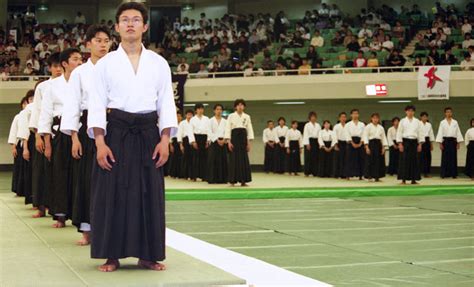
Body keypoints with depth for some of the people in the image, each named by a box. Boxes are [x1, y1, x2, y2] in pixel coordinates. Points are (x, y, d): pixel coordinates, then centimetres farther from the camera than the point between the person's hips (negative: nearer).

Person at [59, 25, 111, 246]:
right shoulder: (79, 73, 5)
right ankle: (87, 230, 9)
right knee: (86, 178, -1)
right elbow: (72, 105, 2)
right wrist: (74, 138, -6)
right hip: (88, 127, 0)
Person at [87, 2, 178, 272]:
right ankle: (112, 255, 7)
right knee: (113, 194, -2)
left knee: (149, 194, 2)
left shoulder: (159, 63, 7)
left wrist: (165, 140, -5)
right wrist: (100, 143, -10)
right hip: (116, 132, -1)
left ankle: (148, 254, 12)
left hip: (148, 132, 1)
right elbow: (97, 104, 0)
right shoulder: (106, 63, 3)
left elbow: (166, 103, 6)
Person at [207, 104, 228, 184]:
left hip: (223, 142, 3)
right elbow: (210, 132, -4)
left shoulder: (225, 121, 12)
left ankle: (222, 179, 5)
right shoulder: (211, 120, 3)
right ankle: (212, 179, -4)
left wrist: (224, 140, -11)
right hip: (214, 142, -3)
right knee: (213, 160, -6)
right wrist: (217, 140, -13)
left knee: (223, 160, 0)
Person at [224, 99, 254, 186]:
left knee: (244, 159, 0)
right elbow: (228, 129, -2)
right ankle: (232, 180, 0)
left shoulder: (247, 117, 9)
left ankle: (243, 180, 6)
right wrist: (228, 141, -11)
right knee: (234, 159, -6)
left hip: (243, 137, 3)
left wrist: (249, 142, 2)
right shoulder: (231, 116, 1)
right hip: (234, 136, -3)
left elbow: (249, 129, 9)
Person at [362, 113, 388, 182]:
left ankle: (377, 176, 10)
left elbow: (383, 137, 12)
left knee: (379, 161, 2)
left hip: (378, 144, 4)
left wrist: (383, 147, 2)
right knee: (370, 160, -8)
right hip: (371, 143, -4)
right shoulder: (368, 127, -1)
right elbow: (365, 137, -7)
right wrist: (367, 147, -16)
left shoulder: (381, 128, 11)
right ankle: (369, 176, -1)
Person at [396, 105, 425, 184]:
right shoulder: (402, 121, 2)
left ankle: (413, 179, 7)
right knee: (404, 160, -5)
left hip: (414, 142, 2)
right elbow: (399, 132, 0)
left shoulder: (417, 121, 7)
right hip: (405, 142, -2)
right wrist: (400, 144, -8)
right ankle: (403, 179, -1)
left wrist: (420, 144, 0)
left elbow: (420, 133, 7)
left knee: (415, 160, 1)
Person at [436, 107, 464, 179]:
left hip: (453, 141, 2)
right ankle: (444, 174, 0)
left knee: (453, 158, 1)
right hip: (446, 141, -2)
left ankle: (453, 174, 5)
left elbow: (458, 132, 6)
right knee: (445, 157, -3)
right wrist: (440, 143, -7)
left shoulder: (455, 122, 7)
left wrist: (458, 143, 1)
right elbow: (440, 133, 0)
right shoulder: (442, 122, 2)